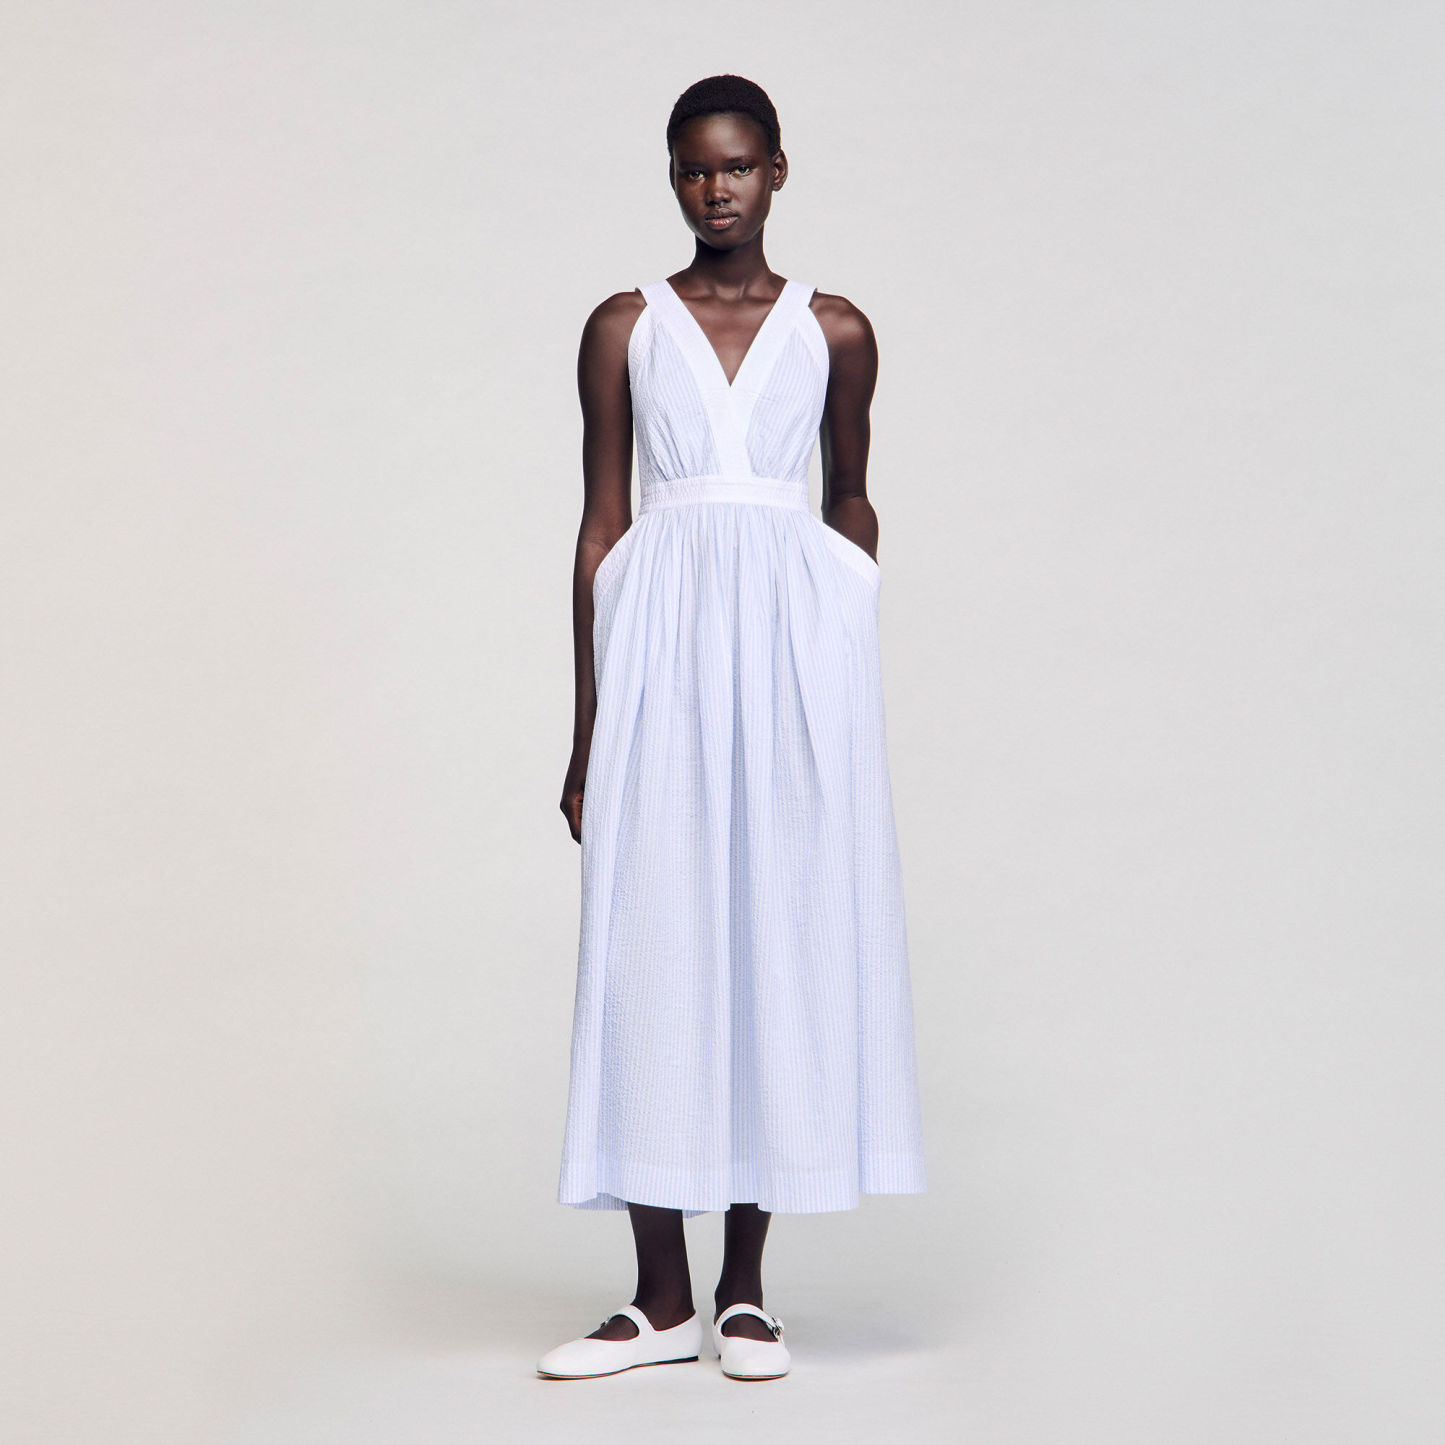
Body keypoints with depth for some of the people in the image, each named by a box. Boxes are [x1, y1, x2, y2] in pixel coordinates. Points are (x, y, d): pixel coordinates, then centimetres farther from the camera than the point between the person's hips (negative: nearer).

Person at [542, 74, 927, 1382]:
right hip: (664, 632, 0)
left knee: (786, 925, 0)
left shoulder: (836, 331, 9)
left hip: (797, 633, 1)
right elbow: (601, 525, 6)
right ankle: (662, 1298, 7)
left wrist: (857, 668, 15)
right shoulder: (625, 328, 8)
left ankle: (744, 1288, 11)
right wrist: (587, 728, 3)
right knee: (654, 935, -2)